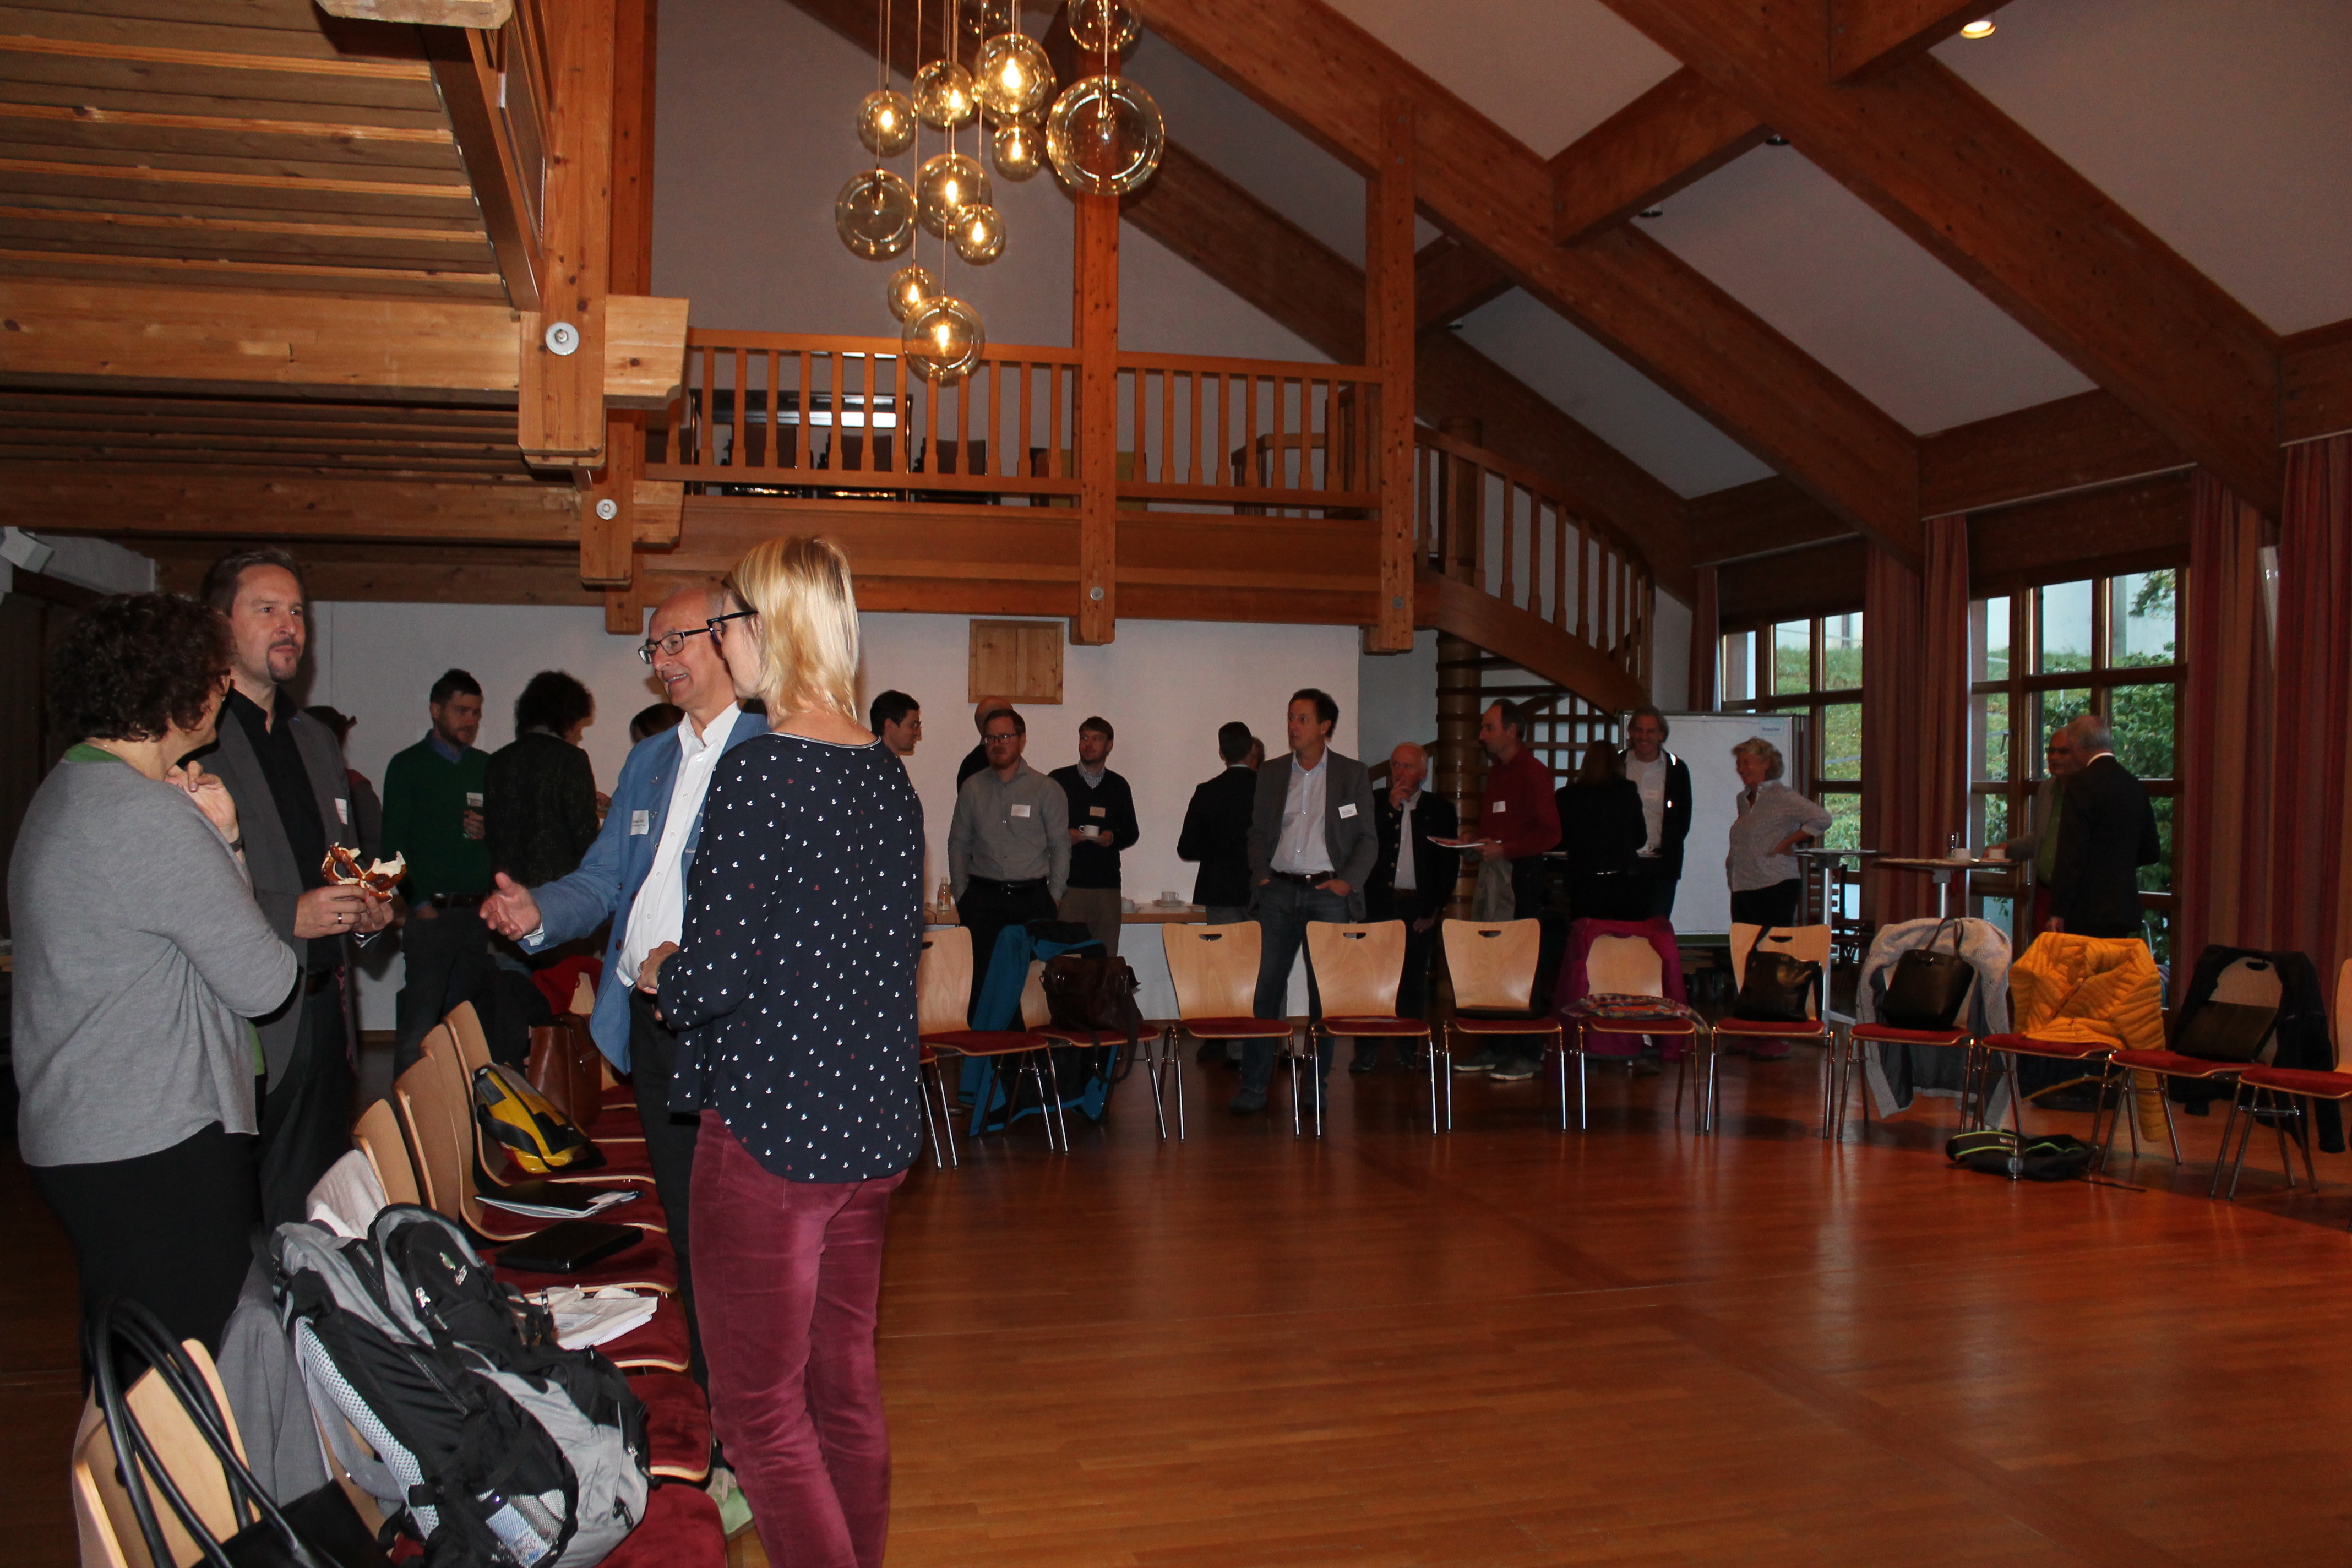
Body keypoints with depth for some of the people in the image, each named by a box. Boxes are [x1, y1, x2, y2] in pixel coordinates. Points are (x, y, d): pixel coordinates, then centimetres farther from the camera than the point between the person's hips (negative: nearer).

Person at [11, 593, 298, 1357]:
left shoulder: (64, 793, 14)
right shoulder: (151, 817, -18)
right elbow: (261, 984, -15)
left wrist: (215, 841, 1)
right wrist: (223, 840, -5)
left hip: (75, 1133, 10)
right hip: (153, 1144, -10)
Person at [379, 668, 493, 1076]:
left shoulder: (487, 766, 17)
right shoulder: (408, 766, 5)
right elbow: (394, 845, 0)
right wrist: (419, 902, -8)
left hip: (480, 913, 4)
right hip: (432, 912, -4)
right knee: (420, 1027, -9)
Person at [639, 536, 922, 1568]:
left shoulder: (757, 768, -16)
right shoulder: (887, 774, 6)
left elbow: (714, 973, -19)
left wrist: (659, 976, 3)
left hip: (770, 1124, -8)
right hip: (872, 1124, 8)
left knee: (760, 1408, 5)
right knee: (847, 1384, 19)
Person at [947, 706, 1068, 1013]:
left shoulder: (1047, 789, 6)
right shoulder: (972, 788, 11)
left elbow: (1060, 846, 7)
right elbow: (958, 843, 16)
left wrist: (1054, 896, 0)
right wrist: (961, 893, 8)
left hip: (1032, 898, -1)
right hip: (983, 899, 1)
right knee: (980, 980, -6)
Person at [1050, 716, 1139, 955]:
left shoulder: (1118, 786, 14)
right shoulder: (1058, 780, 7)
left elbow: (1132, 832, 18)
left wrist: (1114, 838, -3)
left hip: (1107, 887, 2)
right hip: (1068, 884, -2)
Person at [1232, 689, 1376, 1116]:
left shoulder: (1353, 774, 4)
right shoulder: (1271, 774, 12)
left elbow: (1368, 839, 4)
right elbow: (1258, 832, 15)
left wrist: (1349, 881, -9)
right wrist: (1260, 876, 1)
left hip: (1327, 893, -2)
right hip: (1279, 892, 2)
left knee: (1325, 992, 3)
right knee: (1265, 988, -3)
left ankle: (1317, 1084, 14)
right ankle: (1253, 1087, 1)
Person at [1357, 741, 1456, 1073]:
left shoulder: (1440, 810, 7)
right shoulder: (1374, 803, 8)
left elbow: (1450, 864, 6)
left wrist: (1434, 909, -1)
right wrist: (1391, 808, -10)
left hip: (1419, 908, 0)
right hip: (1379, 904, 0)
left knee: (1414, 980, 4)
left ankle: (1409, 1051, 14)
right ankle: (1366, 1052, 3)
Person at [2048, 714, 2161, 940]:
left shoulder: (2080, 783, -11)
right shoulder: (2136, 786, 11)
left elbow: (2071, 854, -15)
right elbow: (2152, 852, 18)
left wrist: (2058, 912, -13)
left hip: (2088, 913, -7)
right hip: (2126, 911, 7)